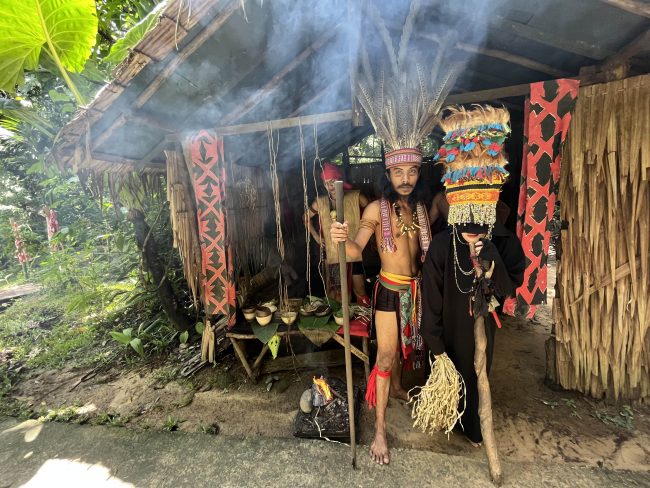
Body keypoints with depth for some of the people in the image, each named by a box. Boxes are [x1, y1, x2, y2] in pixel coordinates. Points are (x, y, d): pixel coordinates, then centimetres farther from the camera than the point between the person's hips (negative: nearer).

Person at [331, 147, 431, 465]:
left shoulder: (419, 207, 3)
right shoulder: (377, 208, -15)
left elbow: (426, 248, 10)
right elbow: (356, 250, -26)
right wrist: (343, 239, -46)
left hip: (415, 287, 6)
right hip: (390, 288, -6)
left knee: (404, 342, 23)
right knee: (386, 354, -2)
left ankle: (397, 387, 50)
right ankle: (380, 429, 12)